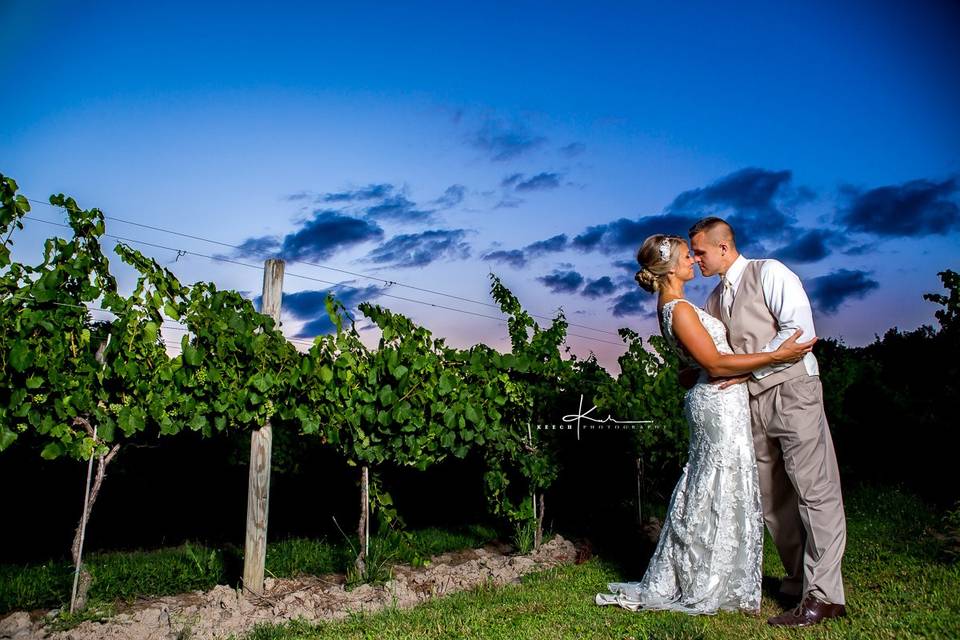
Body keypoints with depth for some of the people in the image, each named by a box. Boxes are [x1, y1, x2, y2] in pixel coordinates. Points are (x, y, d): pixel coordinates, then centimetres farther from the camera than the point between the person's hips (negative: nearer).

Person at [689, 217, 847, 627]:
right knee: (771, 497, 10)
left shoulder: (769, 273, -3)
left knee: (813, 488, -6)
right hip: (750, 402, 8)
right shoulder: (714, 299, 18)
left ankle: (823, 596, -3)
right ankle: (799, 580, 21)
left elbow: (800, 328, -14)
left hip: (791, 390, -8)